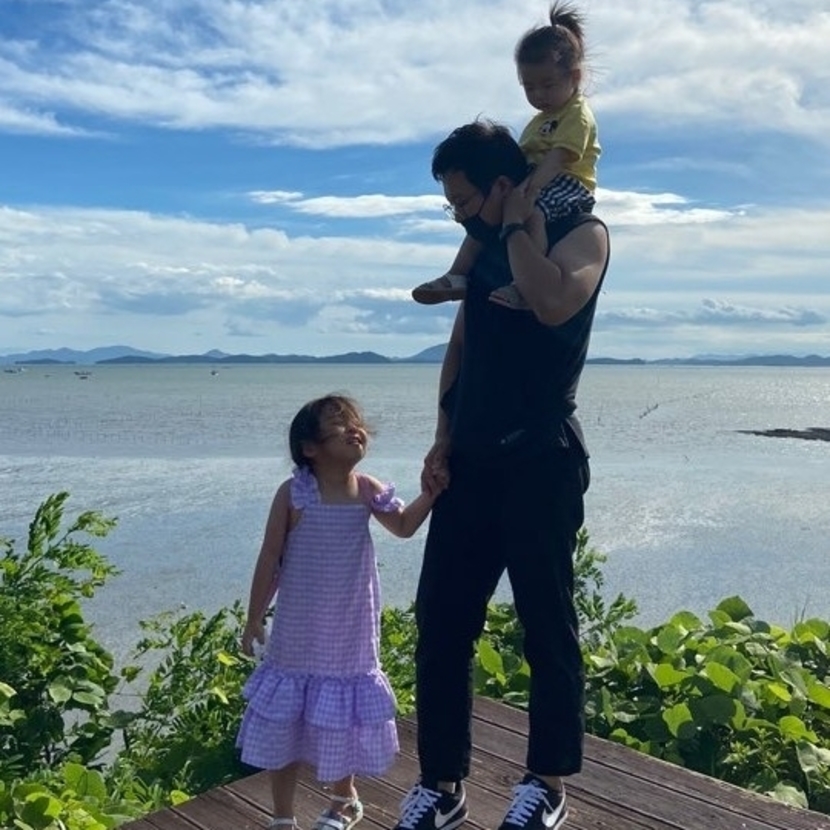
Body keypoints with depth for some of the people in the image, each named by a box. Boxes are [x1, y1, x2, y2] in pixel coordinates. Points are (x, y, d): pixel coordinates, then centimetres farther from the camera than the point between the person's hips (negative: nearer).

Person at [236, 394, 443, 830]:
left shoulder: (368, 491, -5)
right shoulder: (293, 493, -15)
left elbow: (404, 526, 10)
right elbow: (270, 559, -8)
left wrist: (429, 495, -7)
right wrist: (254, 618, -3)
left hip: (349, 635, 3)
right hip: (298, 636, -3)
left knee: (343, 719, 18)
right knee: (284, 725, 10)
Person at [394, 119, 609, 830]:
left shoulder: (580, 232, -3)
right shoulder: (484, 243, 16)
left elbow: (552, 304, -26)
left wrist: (518, 224, -11)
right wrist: (444, 439, 9)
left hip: (540, 462, -6)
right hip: (472, 461, 6)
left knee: (547, 626, 3)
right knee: (441, 622, 5)